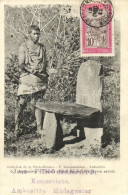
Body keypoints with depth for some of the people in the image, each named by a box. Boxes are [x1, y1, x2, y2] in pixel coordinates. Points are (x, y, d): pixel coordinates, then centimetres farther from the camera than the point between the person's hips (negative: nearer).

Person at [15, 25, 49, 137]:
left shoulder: (42, 47, 12)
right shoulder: (24, 47, 0)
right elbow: (21, 64, -7)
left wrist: (46, 76, 4)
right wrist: (30, 69, -24)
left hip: (40, 80, 3)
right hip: (27, 80, -3)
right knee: (21, 104, -3)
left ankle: (39, 128, 15)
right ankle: (17, 128, 8)